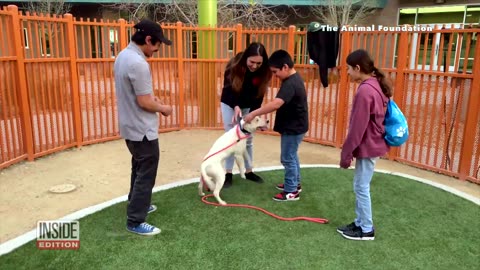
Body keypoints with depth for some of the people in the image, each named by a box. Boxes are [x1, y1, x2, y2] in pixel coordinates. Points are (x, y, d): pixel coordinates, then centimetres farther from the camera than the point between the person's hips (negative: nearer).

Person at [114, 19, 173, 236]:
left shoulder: (124, 55, 7)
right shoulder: (138, 63, -25)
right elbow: (144, 102, -24)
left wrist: (152, 98, 9)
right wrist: (163, 108, -7)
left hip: (130, 127, 10)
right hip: (142, 130, -10)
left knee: (139, 169, 24)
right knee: (146, 174, 0)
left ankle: (137, 204, 39)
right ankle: (135, 221, 8)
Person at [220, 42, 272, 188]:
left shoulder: (263, 71, -21)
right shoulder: (234, 65, -26)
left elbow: (259, 95, -17)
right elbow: (227, 88, -18)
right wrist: (236, 106, -32)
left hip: (249, 106, 2)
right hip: (229, 104, -2)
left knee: (248, 140, 8)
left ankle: (249, 171, 21)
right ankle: (228, 173, 7)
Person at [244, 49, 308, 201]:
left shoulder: (290, 84, -26)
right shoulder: (294, 78, 8)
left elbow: (276, 104, -39)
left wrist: (254, 113, -36)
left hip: (293, 128, -11)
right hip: (294, 126, 11)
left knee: (287, 158, 0)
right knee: (292, 156, 21)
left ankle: (291, 191, 11)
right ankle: (295, 183, 35)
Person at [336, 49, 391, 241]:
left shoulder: (365, 90, -23)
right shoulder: (376, 85, 9)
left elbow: (358, 127, -22)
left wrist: (346, 153, -14)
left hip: (368, 147, -10)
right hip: (372, 144, 10)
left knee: (361, 187, 2)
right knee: (361, 186, 17)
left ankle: (366, 229, 15)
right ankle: (360, 223, 28)